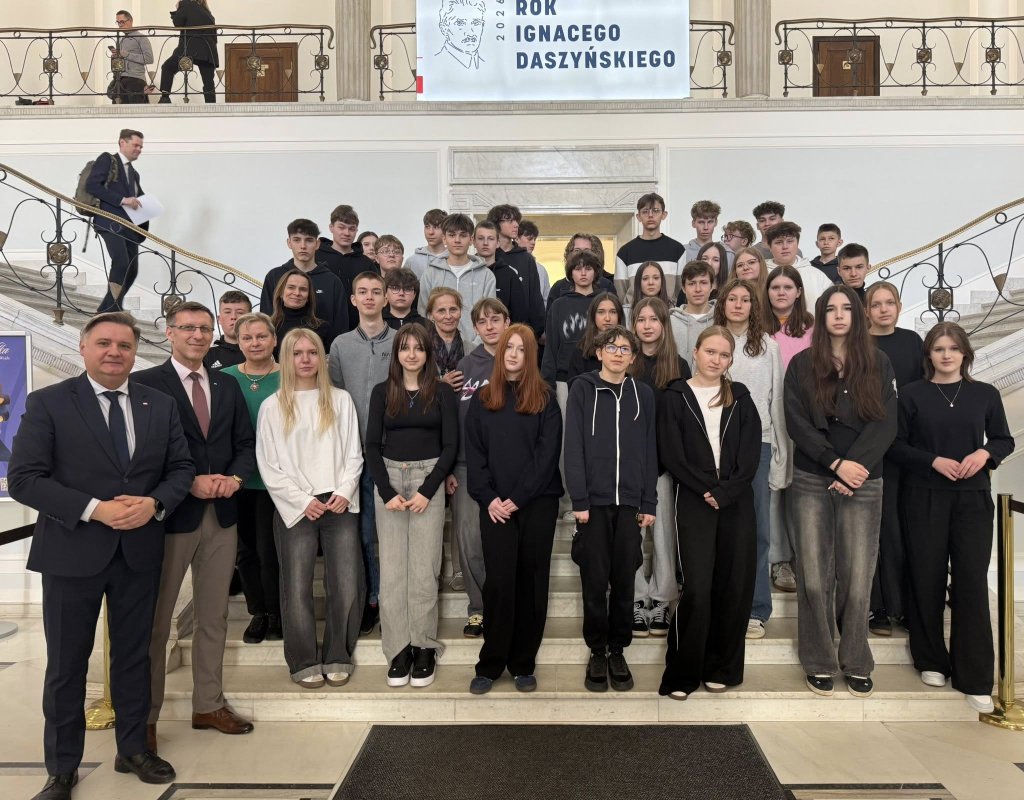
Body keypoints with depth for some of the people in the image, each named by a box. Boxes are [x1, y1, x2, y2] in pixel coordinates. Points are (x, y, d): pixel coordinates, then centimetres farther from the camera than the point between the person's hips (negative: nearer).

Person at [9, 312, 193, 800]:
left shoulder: (160, 406, 5)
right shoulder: (48, 403, -6)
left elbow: (181, 467, 6)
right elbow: (23, 478, -11)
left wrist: (155, 503, -15)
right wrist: (94, 510, -20)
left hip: (140, 552, 3)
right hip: (72, 553, -3)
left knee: (134, 655, 16)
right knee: (66, 664, 10)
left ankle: (133, 749, 34)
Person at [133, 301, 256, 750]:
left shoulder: (227, 386, 12)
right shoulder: (145, 384, -6)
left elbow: (246, 443, 12)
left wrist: (235, 478, -7)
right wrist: (189, 484, -18)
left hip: (222, 515, 6)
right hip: (170, 514, -5)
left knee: (214, 617, 14)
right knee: (155, 620, 6)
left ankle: (209, 705, 27)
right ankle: (145, 716, 20)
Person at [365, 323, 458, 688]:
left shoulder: (442, 392, 3)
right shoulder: (382, 392, 7)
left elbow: (450, 445, 0)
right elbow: (372, 445, 5)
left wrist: (427, 491, -10)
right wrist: (387, 492, -7)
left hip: (428, 480, -1)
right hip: (388, 482, 2)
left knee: (424, 568, -2)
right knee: (391, 569, 0)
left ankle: (423, 648, 8)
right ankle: (398, 648, 8)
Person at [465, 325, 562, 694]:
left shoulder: (544, 399, 5)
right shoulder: (481, 400, 10)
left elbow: (547, 453, -4)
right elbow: (474, 453, 5)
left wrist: (518, 497, -11)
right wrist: (488, 497, -8)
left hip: (538, 502, 0)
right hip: (495, 505, 1)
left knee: (531, 582, 4)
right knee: (499, 582, -4)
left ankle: (523, 664, 14)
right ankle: (490, 664, 7)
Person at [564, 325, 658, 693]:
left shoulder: (643, 394, 9)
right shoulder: (582, 389, 1)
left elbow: (650, 451, 9)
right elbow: (573, 447, -4)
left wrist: (649, 502, 4)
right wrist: (579, 499, -11)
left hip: (630, 502, 2)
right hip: (594, 500, -2)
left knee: (624, 581, 6)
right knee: (595, 581, 3)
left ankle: (618, 651, 20)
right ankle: (597, 652, 17)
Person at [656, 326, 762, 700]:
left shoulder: (740, 397, 11)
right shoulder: (674, 397, 4)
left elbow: (751, 454, 1)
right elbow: (671, 455, -4)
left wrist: (725, 492, -11)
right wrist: (707, 490, -12)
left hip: (737, 503, 3)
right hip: (695, 503, -3)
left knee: (736, 587, 3)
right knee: (698, 588, -9)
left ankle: (721, 668, 19)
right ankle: (681, 674, 4)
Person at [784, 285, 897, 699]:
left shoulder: (878, 364, 8)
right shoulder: (802, 364, 6)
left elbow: (885, 424, -1)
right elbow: (796, 423, -3)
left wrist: (855, 466, -12)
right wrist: (836, 464, -12)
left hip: (862, 483, 0)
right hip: (811, 482, 0)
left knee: (857, 577, 1)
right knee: (814, 576, 1)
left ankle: (857, 664, 17)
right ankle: (819, 663, 14)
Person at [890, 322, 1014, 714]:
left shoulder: (985, 394, 6)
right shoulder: (912, 393, 2)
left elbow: (1004, 439, 12)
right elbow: (897, 445, 0)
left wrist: (984, 454, -9)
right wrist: (934, 460, -14)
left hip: (973, 498, 1)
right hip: (925, 497, -1)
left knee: (972, 583, -3)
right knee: (927, 579, 5)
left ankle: (975, 679, 4)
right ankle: (931, 661, 22)